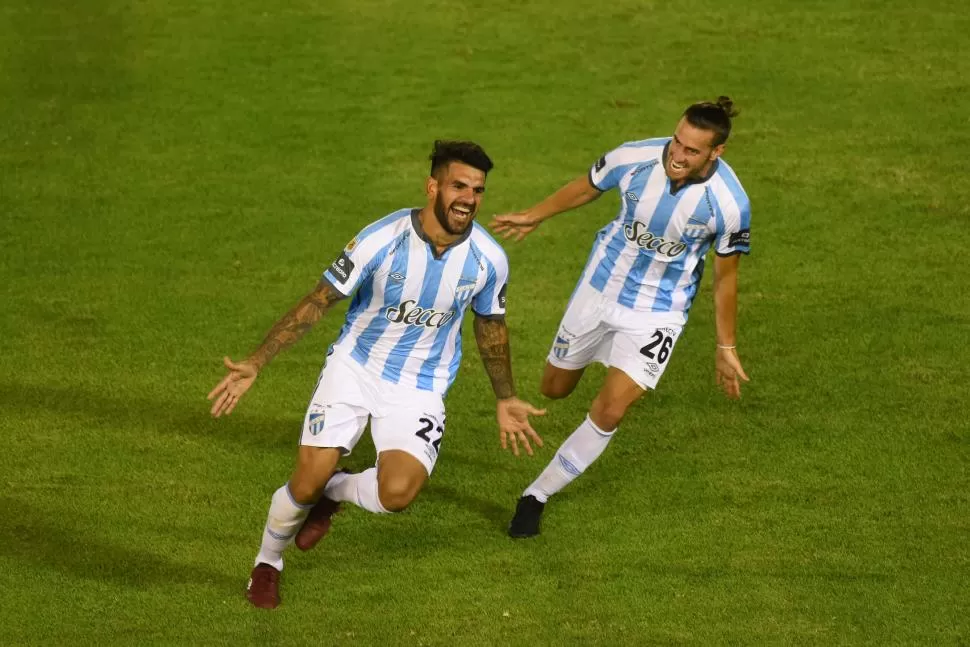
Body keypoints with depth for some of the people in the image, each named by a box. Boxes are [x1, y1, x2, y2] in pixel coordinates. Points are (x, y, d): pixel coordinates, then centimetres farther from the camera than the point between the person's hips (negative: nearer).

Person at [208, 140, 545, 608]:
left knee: (397, 493, -23)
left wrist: (505, 400, 15)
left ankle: (335, 491, 13)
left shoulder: (488, 259, -13)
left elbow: (491, 327, 8)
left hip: (419, 388, 1)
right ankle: (268, 562, 24)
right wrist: (255, 364, -18)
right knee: (306, 484, -9)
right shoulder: (381, 241, -21)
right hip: (355, 366, -1)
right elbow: (317, 303, -13)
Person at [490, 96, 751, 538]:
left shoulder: (729, 204, -25)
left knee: (609, 412, -16)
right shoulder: (635, 158, -22)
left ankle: (537, 495, 3)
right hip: (601, 286, 3)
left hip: (658, 313, -3)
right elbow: (587, 187, 1)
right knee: (555, 389, 17)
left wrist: (725, 348, 0)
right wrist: (534, 217, 16)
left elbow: (725, 276, -8)